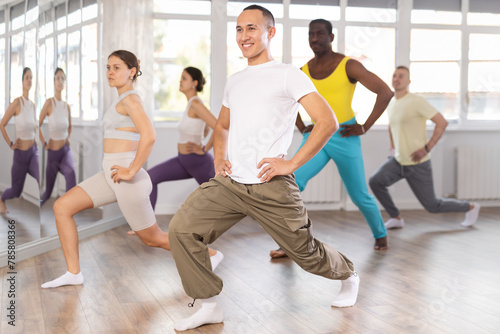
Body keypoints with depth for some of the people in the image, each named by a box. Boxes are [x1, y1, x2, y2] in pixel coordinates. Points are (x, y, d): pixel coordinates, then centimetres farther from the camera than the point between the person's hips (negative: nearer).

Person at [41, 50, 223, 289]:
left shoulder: (130, 100, -12)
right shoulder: (123, 101, 17)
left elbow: (149, 136, -27)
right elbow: (142, 136, 29)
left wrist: (131, 171, -22)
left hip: (127, 179, -9)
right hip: (110, 175, 9)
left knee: (153, 238, 5)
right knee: (62, 207, 2)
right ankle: (73, 274, 6)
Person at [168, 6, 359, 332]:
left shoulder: (287, 74, -2)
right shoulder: (234, 81, 19)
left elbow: (328, 122, -10)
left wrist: (291, 163, -14)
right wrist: (219, 157, 11)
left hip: (270, 186, -5)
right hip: (228, 183, 5)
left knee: (305, 252, 6)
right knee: (181, 228, -13)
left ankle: (348, 274, 39)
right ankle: (210, 305, -1)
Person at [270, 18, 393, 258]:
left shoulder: (349, 65, -10)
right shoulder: (303, 72, 5)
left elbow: (385, 92, -14)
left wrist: (365, 127, -14)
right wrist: (302, 130, 10)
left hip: (345, 138, -3)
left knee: (359, 196, 7)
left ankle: (380, 234, 37)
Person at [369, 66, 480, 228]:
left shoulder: (417, 101, -17)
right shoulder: (391, 105, 7)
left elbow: (442, 122, -18)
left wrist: (426, 148, -23)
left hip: (418, 164, -6)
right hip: (399, 161, 6)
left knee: (432, 206, 3)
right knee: (375, 182, -16)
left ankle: (470, 208, 28)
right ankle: (396, 218, 1)